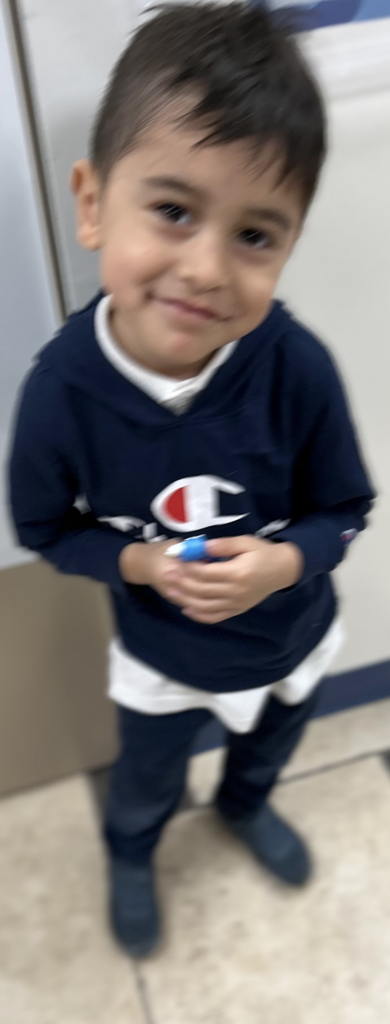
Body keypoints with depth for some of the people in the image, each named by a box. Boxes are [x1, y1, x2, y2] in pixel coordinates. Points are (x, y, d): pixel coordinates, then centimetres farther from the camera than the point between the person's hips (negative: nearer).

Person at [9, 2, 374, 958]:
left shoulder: (299, 369, -30)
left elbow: (343, 510, -13)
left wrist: (282, 563, -32)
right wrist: (136, 564, -27)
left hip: (290, 643, 2)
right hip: (161, 659, -1)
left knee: (266, 754, 34)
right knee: (146, 786, 29)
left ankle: (244, 807, 71)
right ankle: (129, 856, 65)